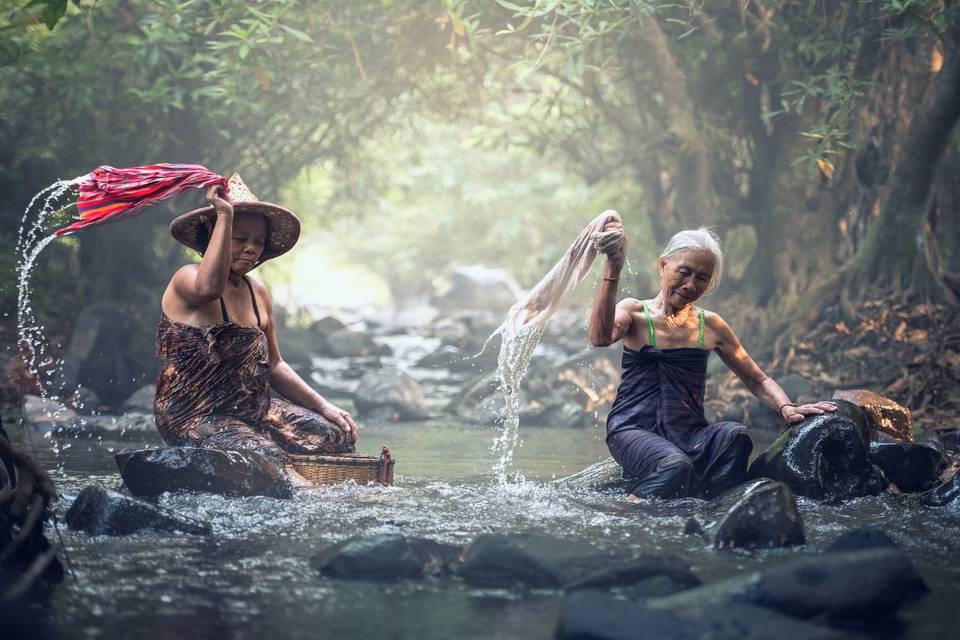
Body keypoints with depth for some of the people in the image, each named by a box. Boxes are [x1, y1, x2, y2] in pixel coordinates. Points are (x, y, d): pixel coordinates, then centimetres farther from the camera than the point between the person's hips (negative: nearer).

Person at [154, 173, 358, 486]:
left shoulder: (258, 292, 14)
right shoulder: (186, 279, -10)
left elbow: (273, 365, 21)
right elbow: (208, 288, -38)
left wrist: (324, 407, 11)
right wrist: (225, 215, -32)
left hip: (253, 410, 9)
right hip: (194, 417, -8)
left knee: (336, 434, -6)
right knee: (270, 460, -30)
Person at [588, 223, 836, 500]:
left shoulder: (711, 326, 16)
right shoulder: (635, 312, 6)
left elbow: (758, 381, 19)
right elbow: (600, 337, -18)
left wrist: (786, 409, -3)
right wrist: (613, 267, -26)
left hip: (688, 435, 4)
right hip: (634, 430, -4)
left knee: (734, 436, -30)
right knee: (675, 466, -37)